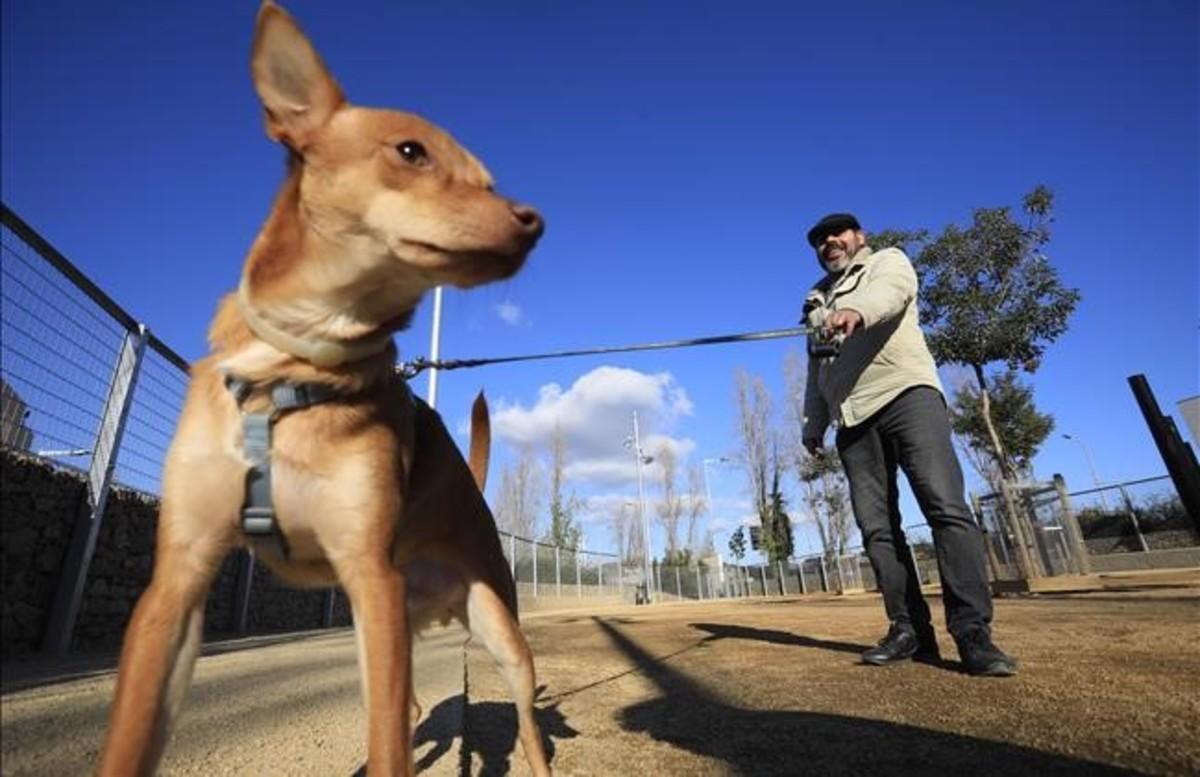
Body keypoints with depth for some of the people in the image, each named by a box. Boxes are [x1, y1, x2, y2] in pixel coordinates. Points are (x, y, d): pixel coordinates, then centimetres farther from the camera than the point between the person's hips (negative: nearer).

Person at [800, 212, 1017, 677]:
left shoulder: (887, 262, 13)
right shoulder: (816, 301, 29)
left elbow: (890, 291, -14)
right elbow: (816, 369, 26)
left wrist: (857, 310, -37)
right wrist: (813, 423, 16)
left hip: (905, 393, -5)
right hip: (852, 417, 5)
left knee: (946, 507, -17)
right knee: (876, 527, -1)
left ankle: (973, 633, -13)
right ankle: (910, 630, 4)